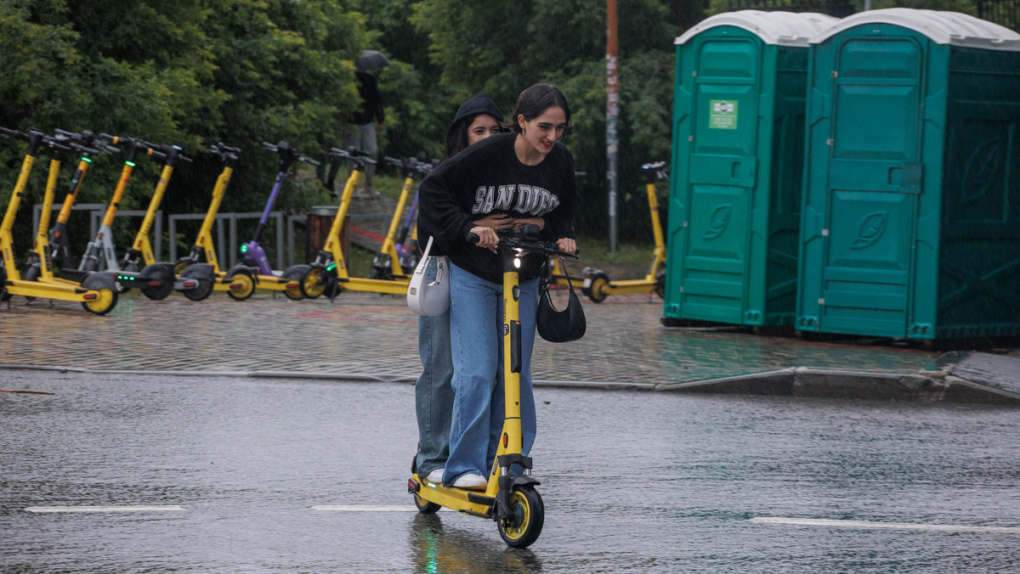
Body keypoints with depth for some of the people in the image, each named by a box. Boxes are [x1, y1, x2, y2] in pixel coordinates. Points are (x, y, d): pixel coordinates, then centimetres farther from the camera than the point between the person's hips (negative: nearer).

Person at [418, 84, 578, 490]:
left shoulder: (561, 162, -5)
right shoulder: (488, 154, -19)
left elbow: (564, 210, 14)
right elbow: (434, 189, -12)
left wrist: (561, 237, -5)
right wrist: (468, 227, -22)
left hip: (523, 280, 4)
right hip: (472, 276, -4)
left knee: (516, 373, 6)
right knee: (477, 371, -12)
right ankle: (465, 468, -8)